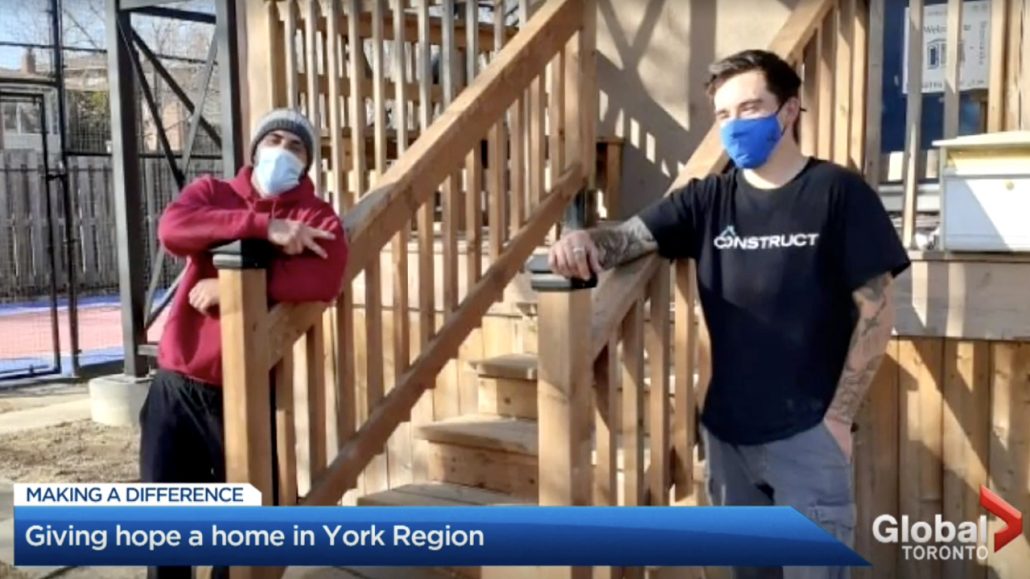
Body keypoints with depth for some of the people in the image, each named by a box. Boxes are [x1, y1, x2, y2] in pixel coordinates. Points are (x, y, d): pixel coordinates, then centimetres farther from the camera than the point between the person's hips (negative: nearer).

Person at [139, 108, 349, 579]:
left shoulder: (318, 218, 2)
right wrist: (263, 227, -23)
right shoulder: (211, 191, 8)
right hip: (179, 384, 2)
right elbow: (172, 229, -15)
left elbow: (323, 280, -20)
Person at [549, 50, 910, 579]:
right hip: (726, 431, 4)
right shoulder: (707, 199, 5)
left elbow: (875, 312, -7)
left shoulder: (837, 193, -6)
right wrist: (586, 241, -31)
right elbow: (631, 235, -8)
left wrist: (839, 417, -9)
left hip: (807, 433, -4)